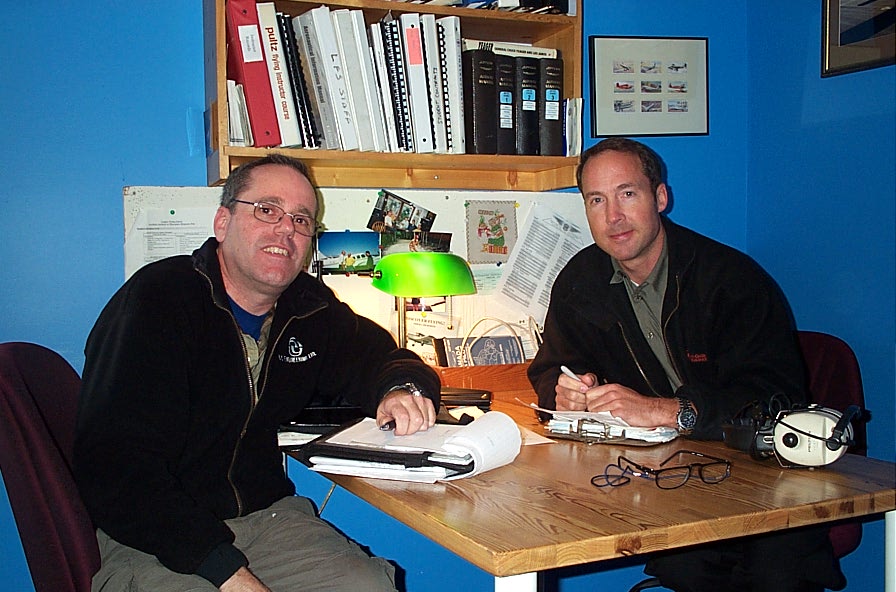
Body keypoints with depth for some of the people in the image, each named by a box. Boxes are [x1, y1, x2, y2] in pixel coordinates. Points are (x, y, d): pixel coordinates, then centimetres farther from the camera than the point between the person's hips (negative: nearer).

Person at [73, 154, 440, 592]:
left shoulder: (312, 309, 7)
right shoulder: (156, 300, -12)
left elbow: (380, 357, 22)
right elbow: (114, 467, -18)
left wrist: (401, 390, -6)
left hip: (267, 515, 5)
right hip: (151, 539, -4)